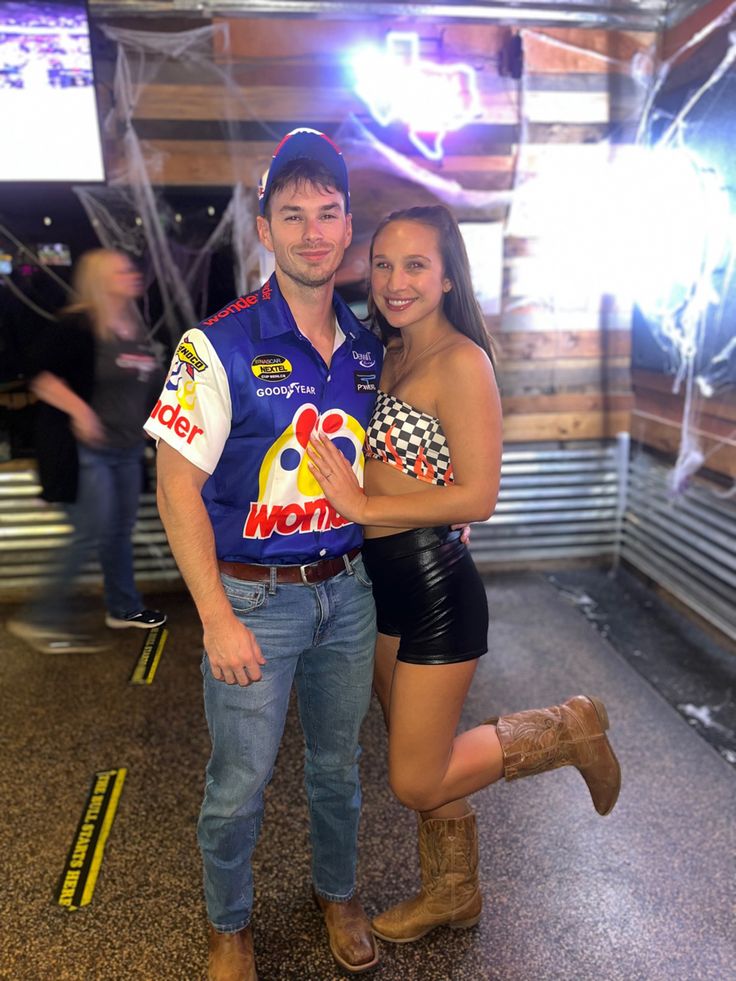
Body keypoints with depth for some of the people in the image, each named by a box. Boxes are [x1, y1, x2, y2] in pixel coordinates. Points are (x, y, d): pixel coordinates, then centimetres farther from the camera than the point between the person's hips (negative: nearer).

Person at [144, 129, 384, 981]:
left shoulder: (367, 347, 2)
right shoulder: (220, 347, -15)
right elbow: (177, 488, -15)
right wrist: (218, 619, -16)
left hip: (346, 590, 5)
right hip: (253, 597, -4)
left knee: (338, 765, 21)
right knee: (238, 784, 11)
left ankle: (337, 893, 48)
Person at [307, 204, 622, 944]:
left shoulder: (460, 360, -14)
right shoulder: (389, 356, 11)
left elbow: (478, 494, -21)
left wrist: (365, 506, -19)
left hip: (435, 584, -8)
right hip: (384, 584, 8)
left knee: (416, 782, 3)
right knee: (418, 760, 21)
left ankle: (564, 731, 20)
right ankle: (452, 894, 44)